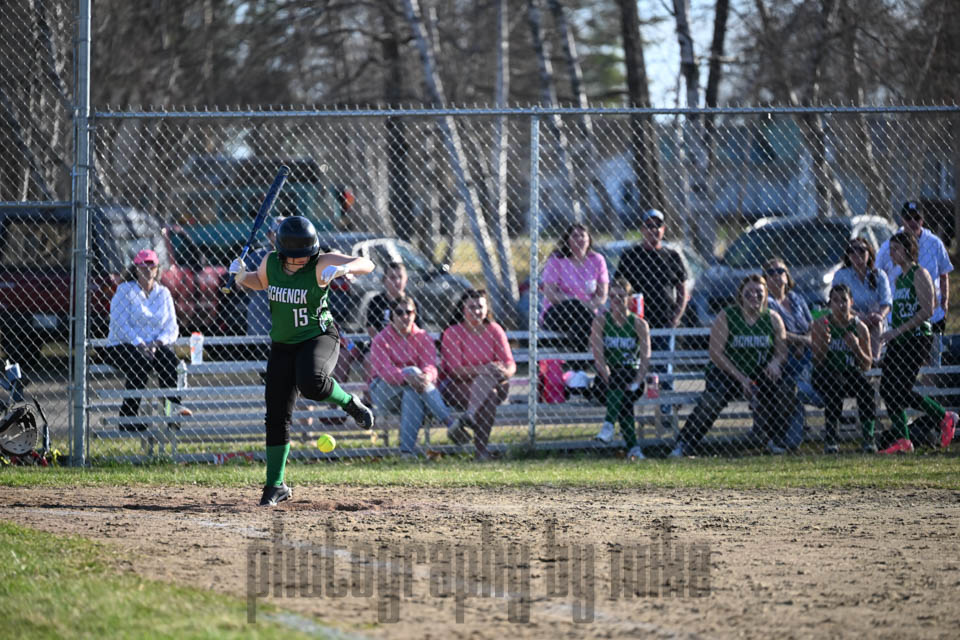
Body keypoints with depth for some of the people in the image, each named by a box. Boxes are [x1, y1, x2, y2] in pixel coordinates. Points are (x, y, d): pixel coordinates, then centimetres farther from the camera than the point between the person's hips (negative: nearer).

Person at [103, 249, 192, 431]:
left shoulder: (163, 294, 15)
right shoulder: (125, 291, 2)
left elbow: (172, 328, 8)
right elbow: (119, 324, -11)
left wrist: (158, 343, -14)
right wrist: (139, 344, -24)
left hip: (154, 346, 4)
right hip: (122, 346, -4)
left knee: (168, 355, -29)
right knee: (141, 360, -36)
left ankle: (173, 405, -36)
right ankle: (128, 415, -35)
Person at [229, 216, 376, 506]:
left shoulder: (321, 264, -17)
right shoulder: (271, 263, -3)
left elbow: (366, 264, -22)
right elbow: (260, 281, 19)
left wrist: (344, 269, -42)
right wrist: (243, 277, -3)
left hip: (319, 337, -5)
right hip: (282, 345, 5)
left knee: (311, 383, -37)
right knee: (277, 415, 2)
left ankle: (350, 403, -5)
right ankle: (275, 485, 13)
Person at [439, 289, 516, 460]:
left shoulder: (494, 330, 5)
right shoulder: (453, 333, -7)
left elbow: (510, 363, -3)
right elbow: (455, 370, -17)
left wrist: (506, 372, -29)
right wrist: (481, 370, -33)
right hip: (454, 388, -3)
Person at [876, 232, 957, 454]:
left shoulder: (919, 275, -9)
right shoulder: (898, 279, 17)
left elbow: (926, 311, -16)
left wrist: (898, 331, -19)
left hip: (917, 337, -9)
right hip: (898, 341, 9)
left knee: (901, 390, -12)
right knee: (887, 390, 0)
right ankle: (903, 440, 7)